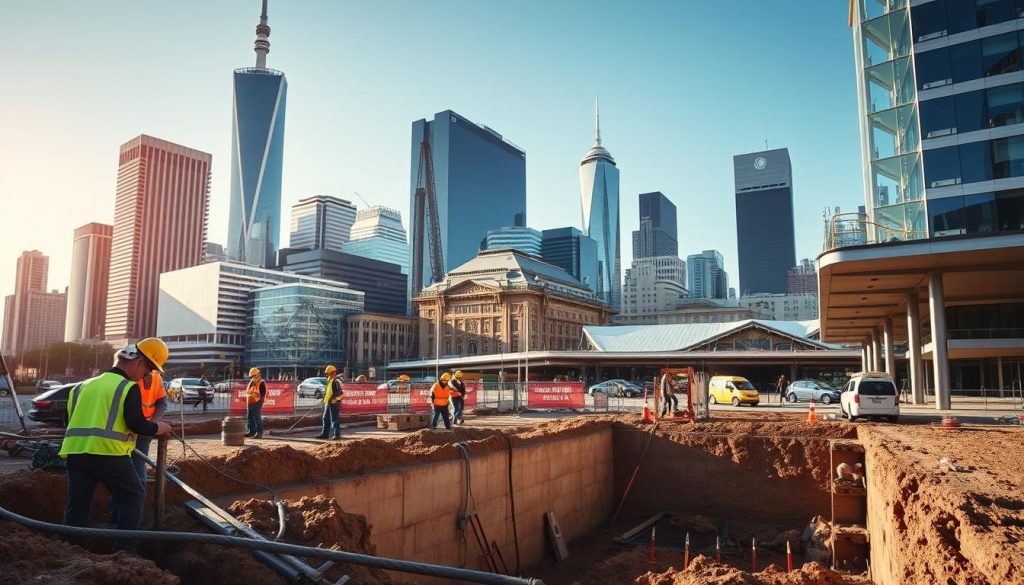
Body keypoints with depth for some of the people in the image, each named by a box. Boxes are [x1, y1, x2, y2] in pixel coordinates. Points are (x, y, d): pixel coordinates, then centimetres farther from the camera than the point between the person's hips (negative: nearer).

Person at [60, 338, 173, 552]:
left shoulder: (84, 386, 22)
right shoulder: (129, 387, -2)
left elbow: (72, 418, 26)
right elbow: (136, 424, -11)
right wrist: (157, 428, 6)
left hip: (75, 451, 7)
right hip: (108, 452, -6)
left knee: (77, 504, 14)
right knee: (133, 497, 7)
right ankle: (123, 552, 3)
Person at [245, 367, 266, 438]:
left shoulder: (261, 383, -9)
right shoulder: (251, 382, 18)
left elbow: (263, 393, -13)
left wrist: (260, 401, -18)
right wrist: (247, 401, 18)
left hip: (257, 403, -9)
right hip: (249, 403, 9)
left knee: (257, 418, -8)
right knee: (249, 417, 14)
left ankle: (259, 433, -5)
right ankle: (251, 431, 25)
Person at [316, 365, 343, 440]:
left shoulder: (336, 381, -15)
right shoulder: (329, 381, 16)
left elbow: (340, 393, -21)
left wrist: (333, 399, -22)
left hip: (334, 403, -10)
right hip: (327, 403, 10)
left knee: (335, 419, -6)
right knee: (326, 419, 15)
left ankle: (337, 434, 0)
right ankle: (325, 433, 24)